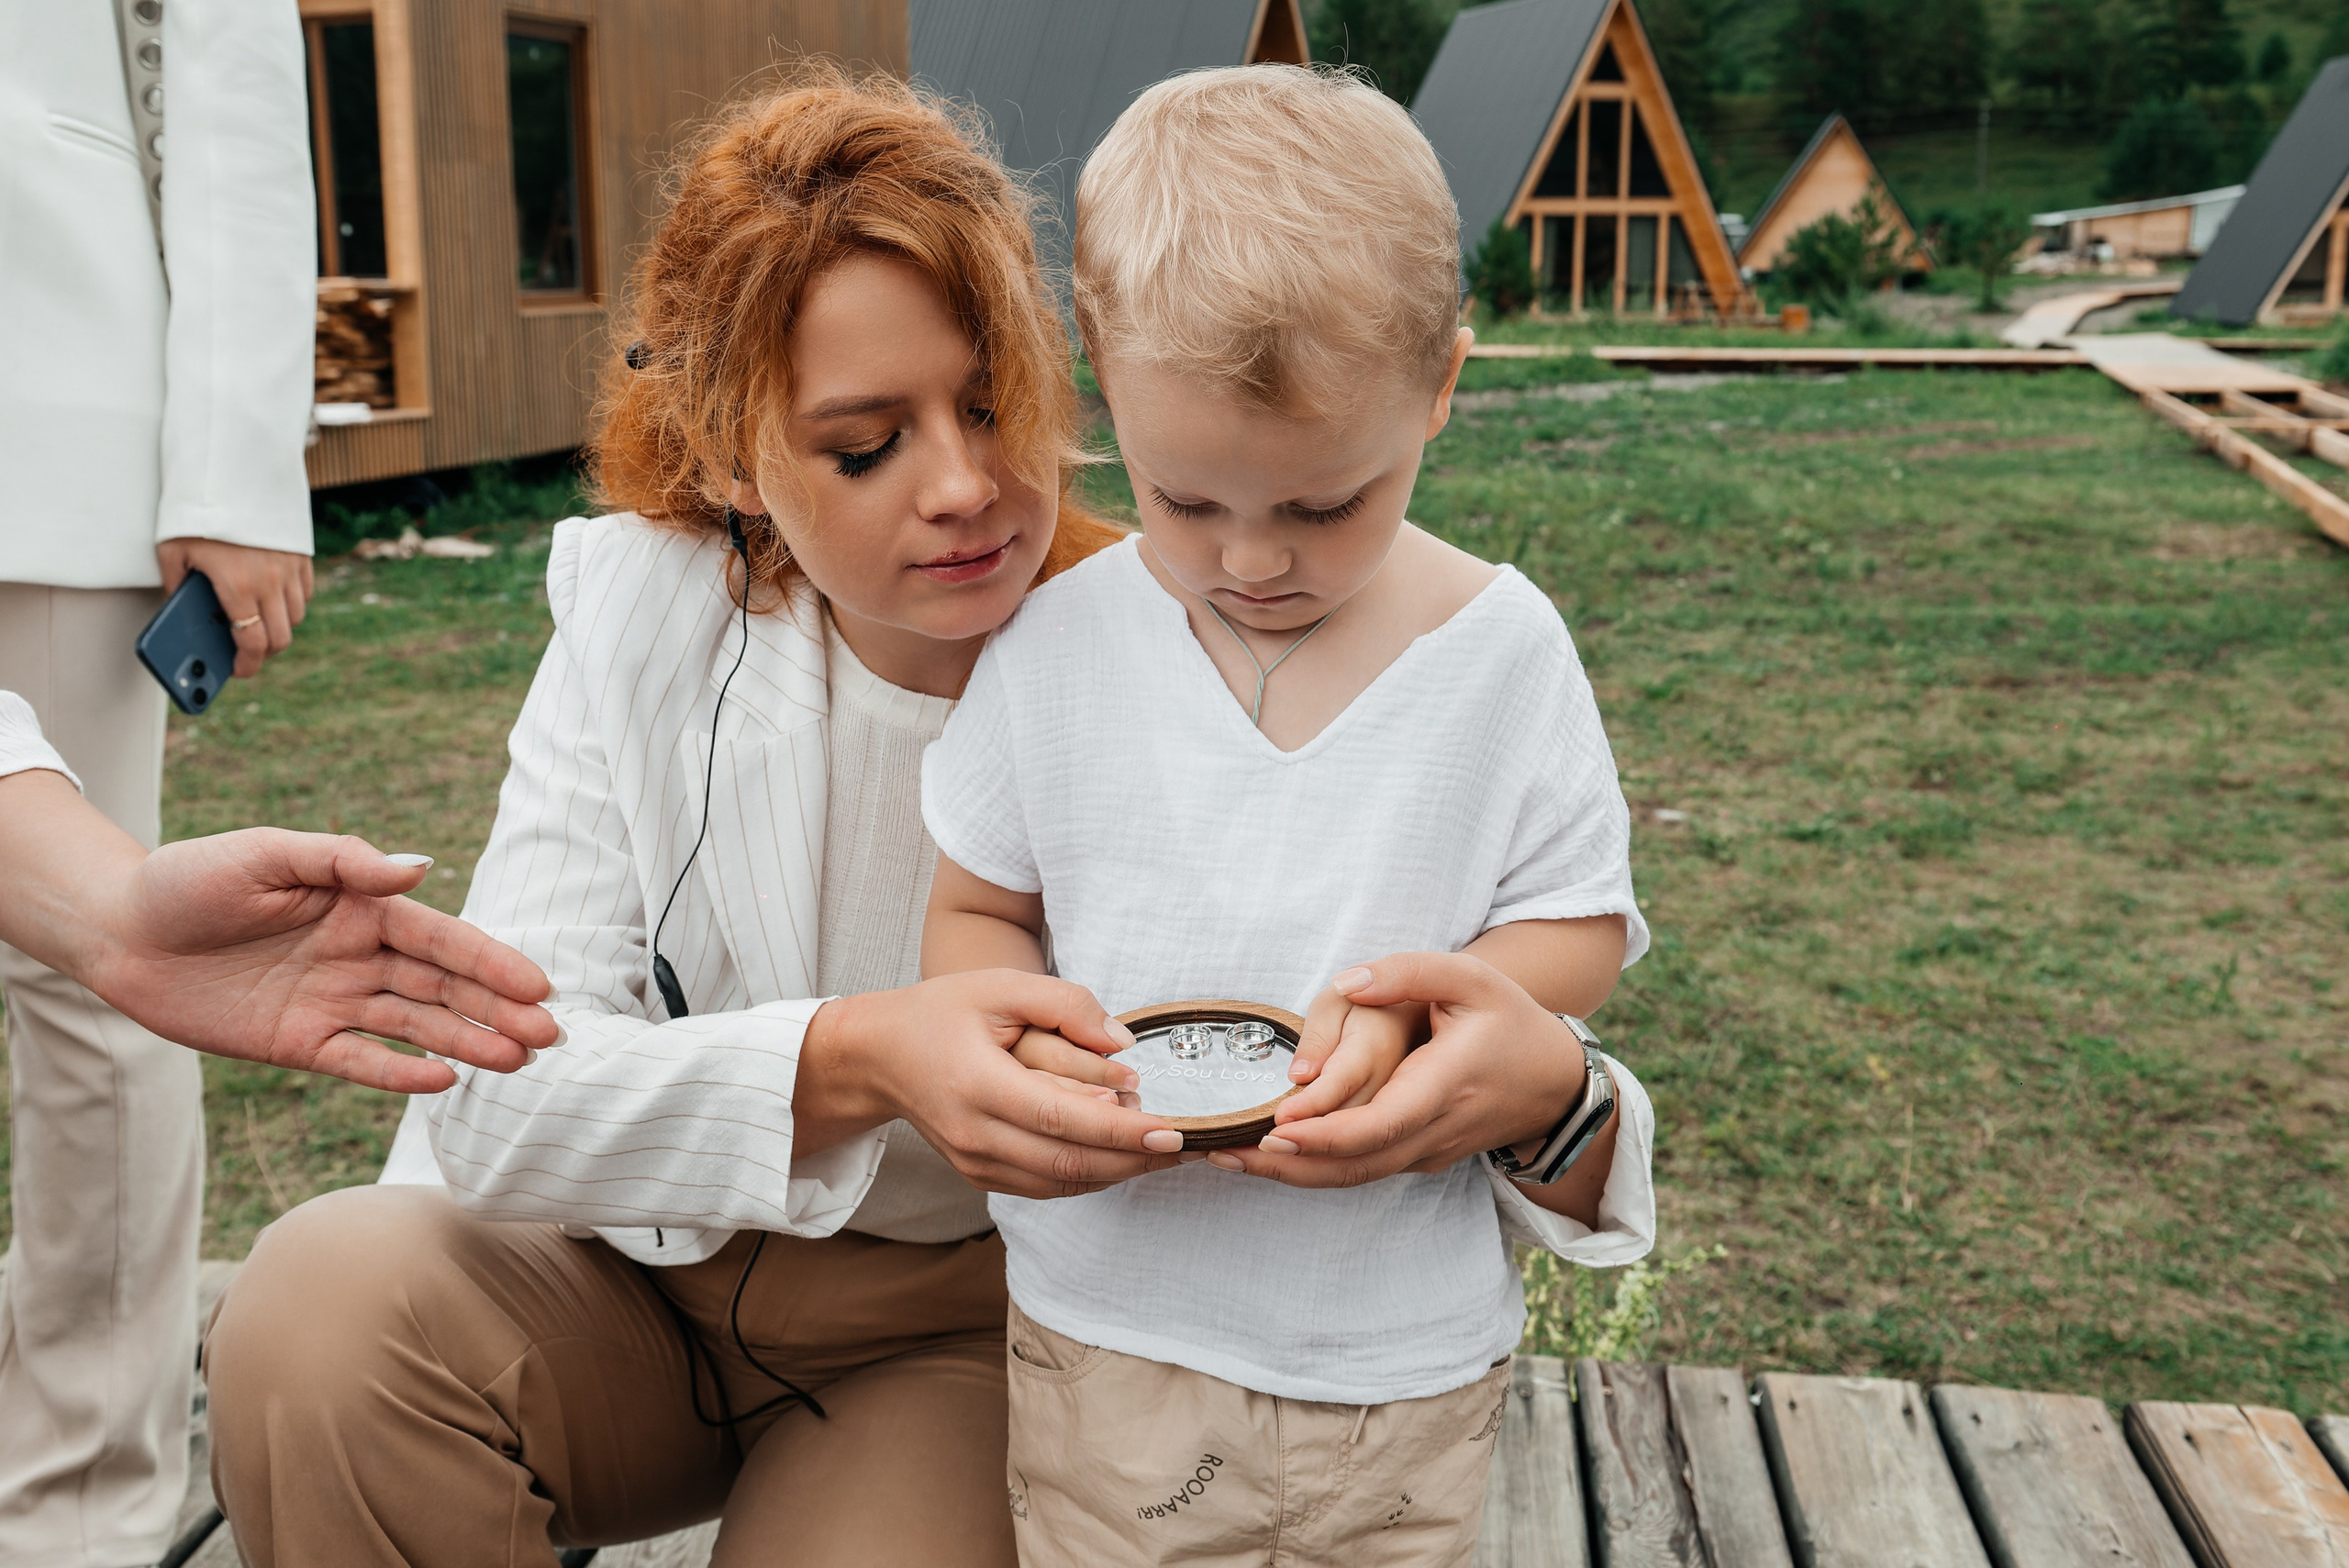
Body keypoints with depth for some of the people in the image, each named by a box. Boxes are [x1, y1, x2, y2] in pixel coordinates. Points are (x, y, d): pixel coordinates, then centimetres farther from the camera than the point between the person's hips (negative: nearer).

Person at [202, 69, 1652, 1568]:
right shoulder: (641, 619, -14)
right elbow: (493, 1094, -22)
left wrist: (1532, 1075, -42)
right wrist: (853, 1062, -41)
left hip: (967, 1327, -1)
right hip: (643, 1270, 2)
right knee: (328, 1306, -27)